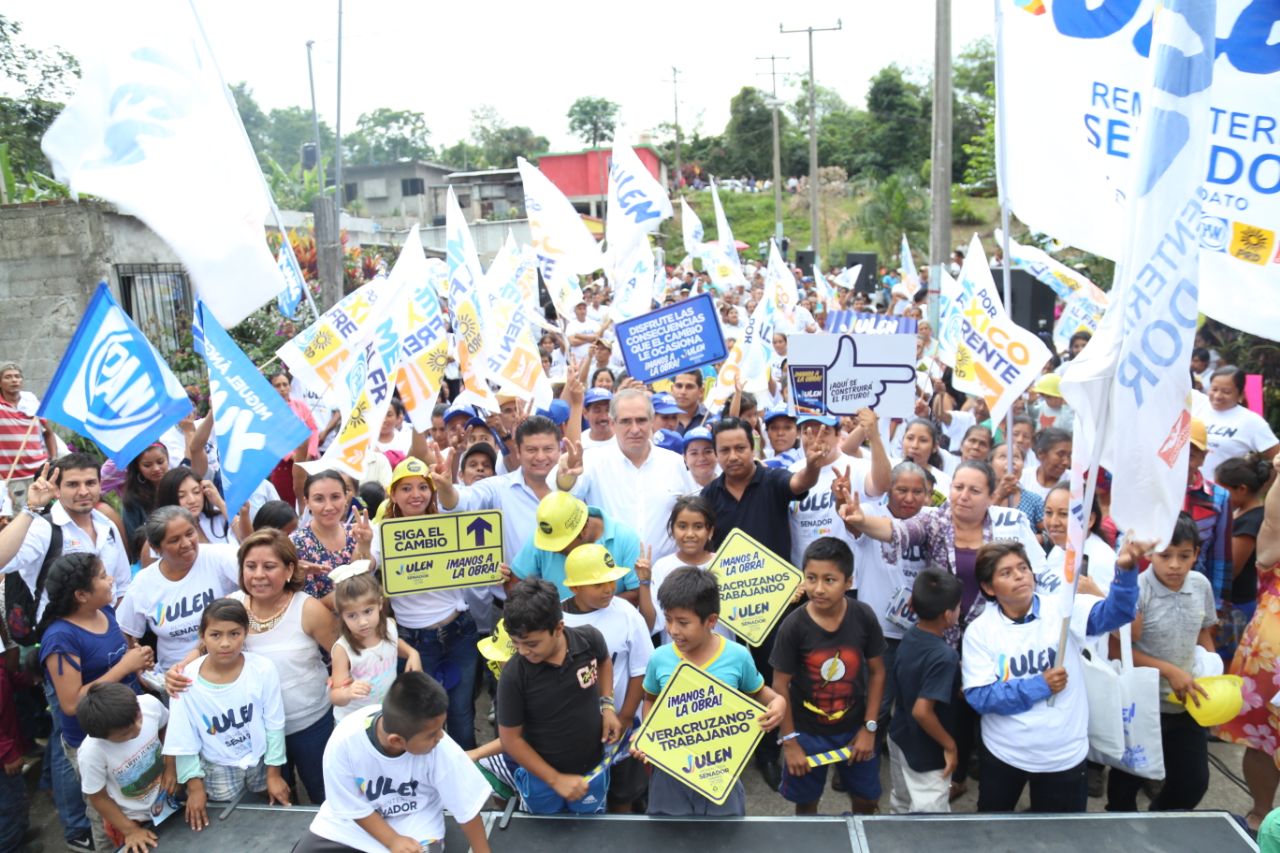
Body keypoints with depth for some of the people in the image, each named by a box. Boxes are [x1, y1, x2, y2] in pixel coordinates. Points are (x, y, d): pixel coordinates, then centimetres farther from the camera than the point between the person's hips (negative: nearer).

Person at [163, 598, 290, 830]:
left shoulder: (262, 669, -21)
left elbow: (274, 725, -9)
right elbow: (184, 739, -8)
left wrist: (274, 773, -3)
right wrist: (194, 786, -3)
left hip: (260, 761, 0)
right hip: (218, 769, 0)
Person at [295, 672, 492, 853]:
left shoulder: (440, 748, -31)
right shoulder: (344, 743, -30)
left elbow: (467, 807, -17)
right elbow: (354, 808, -13)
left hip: (414, 822, -1)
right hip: (352, 819, 2)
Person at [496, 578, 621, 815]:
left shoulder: (590, 639, -22)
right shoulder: (513, 675, -28)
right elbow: (510, 739, -15)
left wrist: (607, 705, -8)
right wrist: (556, 780, -15)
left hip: (592, 770, 2)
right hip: (541, 777, -2)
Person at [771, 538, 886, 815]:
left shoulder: (864, 617, -16)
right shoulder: (793, 626, -21)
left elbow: (877, 672, -4)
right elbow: (780, 685, -12)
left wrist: (869, 727, -4)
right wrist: (789, 740, -9)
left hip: (854, 728, 2)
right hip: (807, 732, -2)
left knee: (866, 799, 20)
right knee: (806, 802, 16)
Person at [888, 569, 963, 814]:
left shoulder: (908, 637, -5)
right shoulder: (944, 656, -28)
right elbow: (922, 711, -32)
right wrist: (950, 745, -18)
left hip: (900, 738, 8)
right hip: (926, 754, -8)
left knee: (900, 806, 24)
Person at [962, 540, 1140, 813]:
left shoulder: (1062, 609, -10)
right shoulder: (979, 630, -11)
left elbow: (1115, 611, -26)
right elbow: (978, 697, -17)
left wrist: (1125, 569, -44)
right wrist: (1039, 686, -22)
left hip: (1063, 755, 0)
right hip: (1004, 752, 0)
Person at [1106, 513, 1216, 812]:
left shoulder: (1201, 585, -3)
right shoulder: (1136, 590, -22)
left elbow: (1204, 635, 12)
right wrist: (1170, 671, -22)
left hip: (1188, 704, 6)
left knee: (1194, 780, 17)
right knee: (1128, 780, 12)